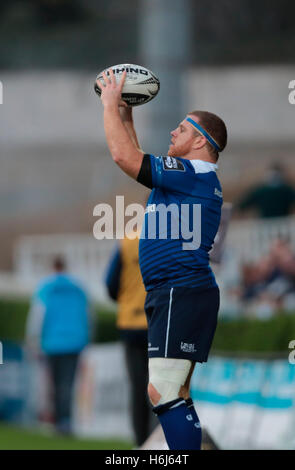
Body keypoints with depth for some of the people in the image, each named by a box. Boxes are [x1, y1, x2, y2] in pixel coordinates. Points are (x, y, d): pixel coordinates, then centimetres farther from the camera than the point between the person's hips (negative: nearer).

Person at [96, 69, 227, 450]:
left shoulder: (192, 173, -10)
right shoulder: (193, 176, 20)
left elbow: (123, 156, -14)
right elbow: (136, 160, 36)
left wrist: (110, 104, -1)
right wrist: (125, 116, 33)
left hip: (181, 293, -11)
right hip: (176, 293, 11)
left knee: (163, 393, -18)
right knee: (172, 394, 13)